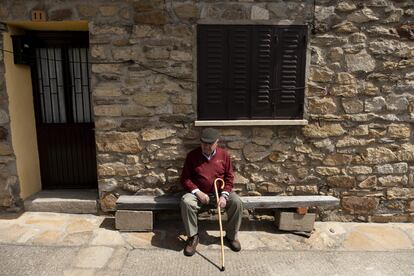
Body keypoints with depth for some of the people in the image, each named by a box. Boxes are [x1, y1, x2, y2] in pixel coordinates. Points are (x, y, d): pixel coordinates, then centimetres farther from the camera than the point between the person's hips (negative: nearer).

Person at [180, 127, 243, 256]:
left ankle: (231, 236, 0)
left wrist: (224, 195, -14)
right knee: (186, 202, -31)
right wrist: (198, 192, -18)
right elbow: (185, 178, -4)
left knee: (237, 202, -23)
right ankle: (193, 237, -11)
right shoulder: (192, 155, -6)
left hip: (220, 192, 1)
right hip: (199, 192, -1)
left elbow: (229, 177, 1)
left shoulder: (223, 155, -2)